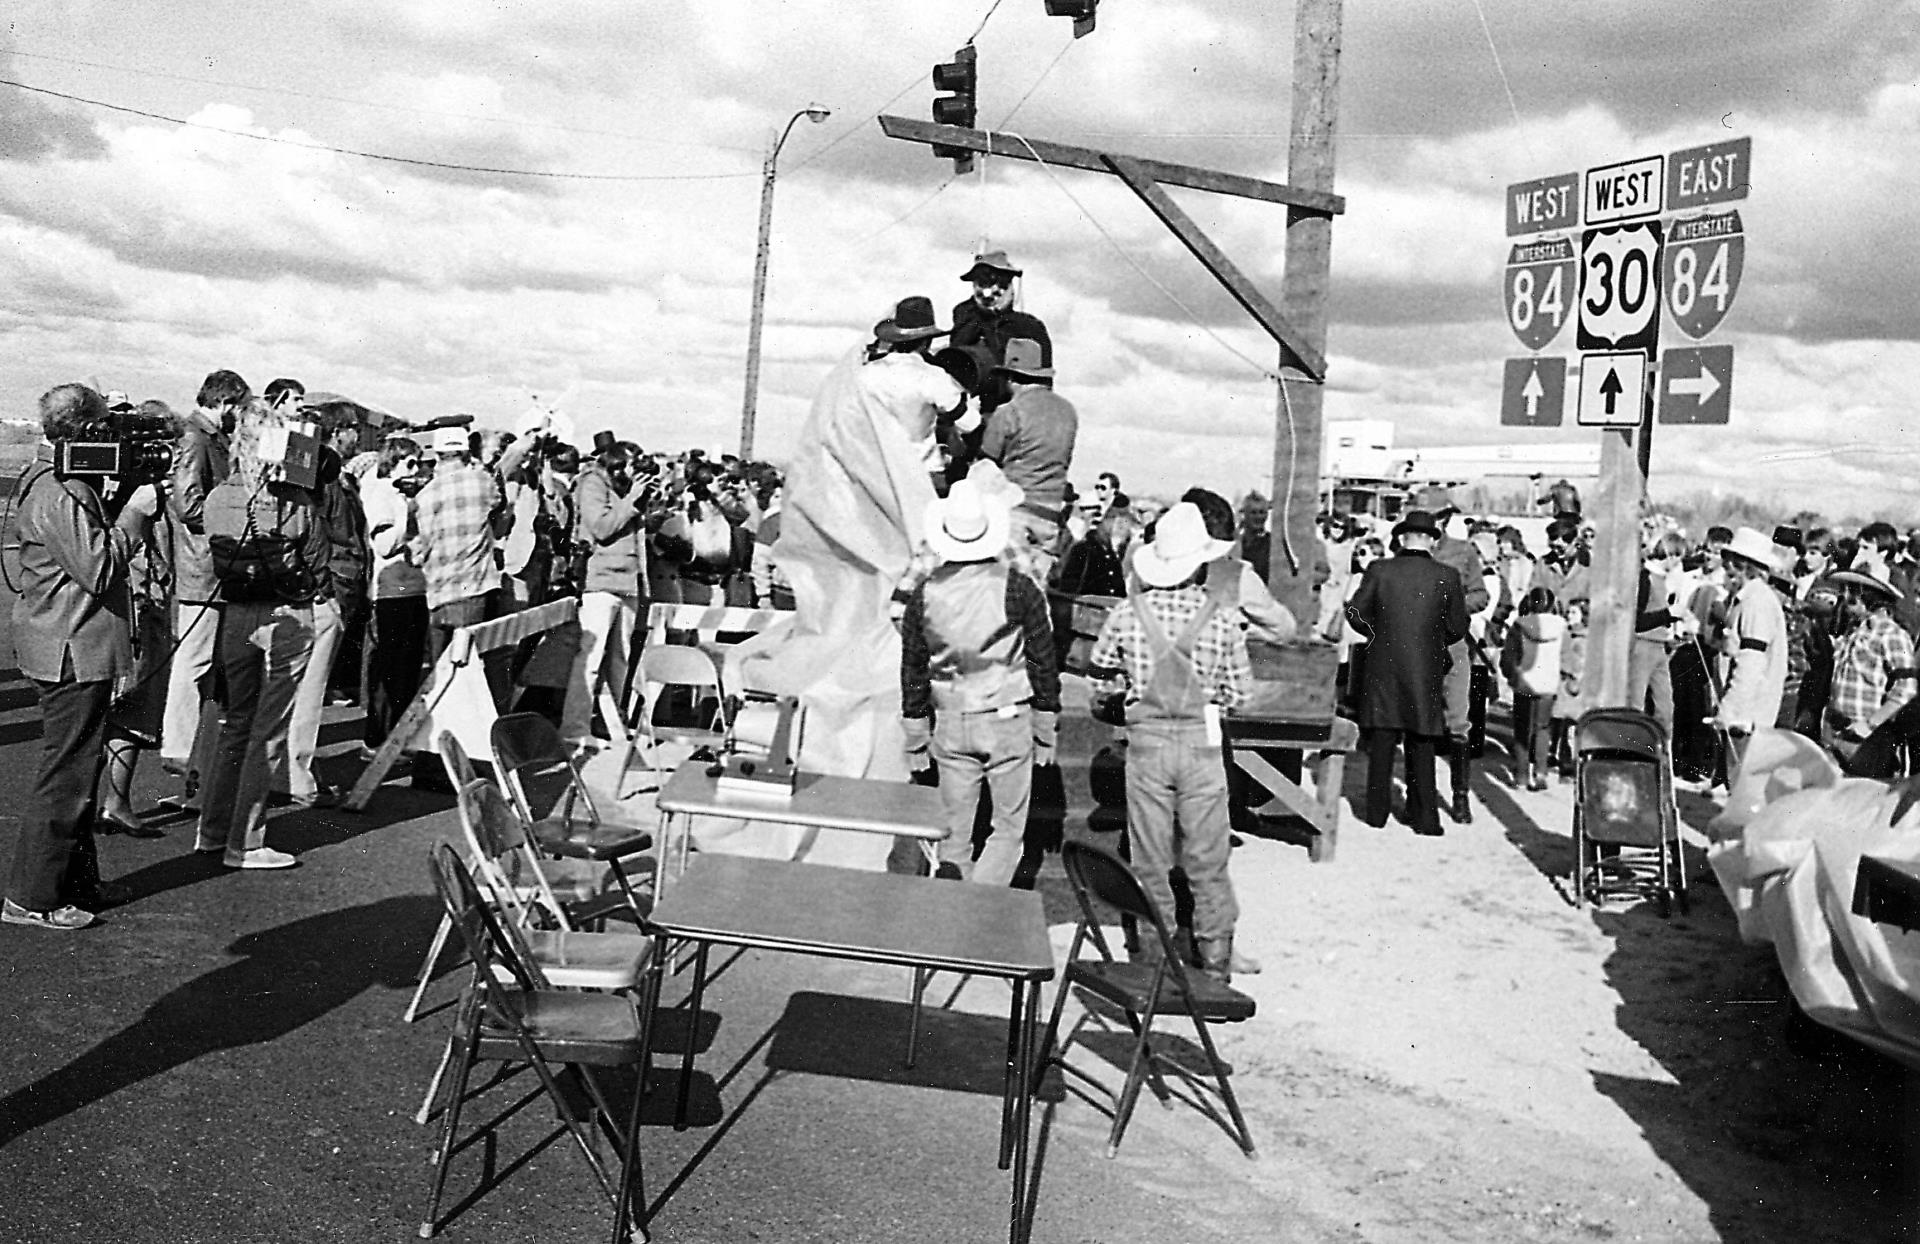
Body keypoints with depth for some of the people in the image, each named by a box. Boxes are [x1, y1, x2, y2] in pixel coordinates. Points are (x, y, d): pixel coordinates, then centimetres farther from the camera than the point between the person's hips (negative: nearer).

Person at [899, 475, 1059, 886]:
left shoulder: (924, 593, -2)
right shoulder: (1018, 589, -8)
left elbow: (913, 670, 4)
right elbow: (1042, 661, -4)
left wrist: (915, 738, 13)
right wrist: (1046, 729, 8)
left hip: (950, 726, 3)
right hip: (1009, 721, -2)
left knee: (954, 830, 12)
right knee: (1008, 826, 7)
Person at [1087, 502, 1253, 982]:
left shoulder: (1127, 613, -6)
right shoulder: (1222, 619, -8)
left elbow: (1100, 665, 9)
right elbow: (1240, 690, -2)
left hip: (1146, 739, 1)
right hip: (1201, 741, 0)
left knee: (1149, 855, 11)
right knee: (1207, 856, 11)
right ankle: (1215, 953, 18)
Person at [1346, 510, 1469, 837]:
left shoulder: (1379, 570, -6)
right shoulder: (1447, 577, -6)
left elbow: (1355, 613, -1)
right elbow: (1458, 628, 0)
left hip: (1382, 667, 0)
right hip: (1426, 672, 0)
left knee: (1381, 744, 9)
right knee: (1422, 747, 9)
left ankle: (1376, 814, 13)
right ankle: (1424, 818, 11)